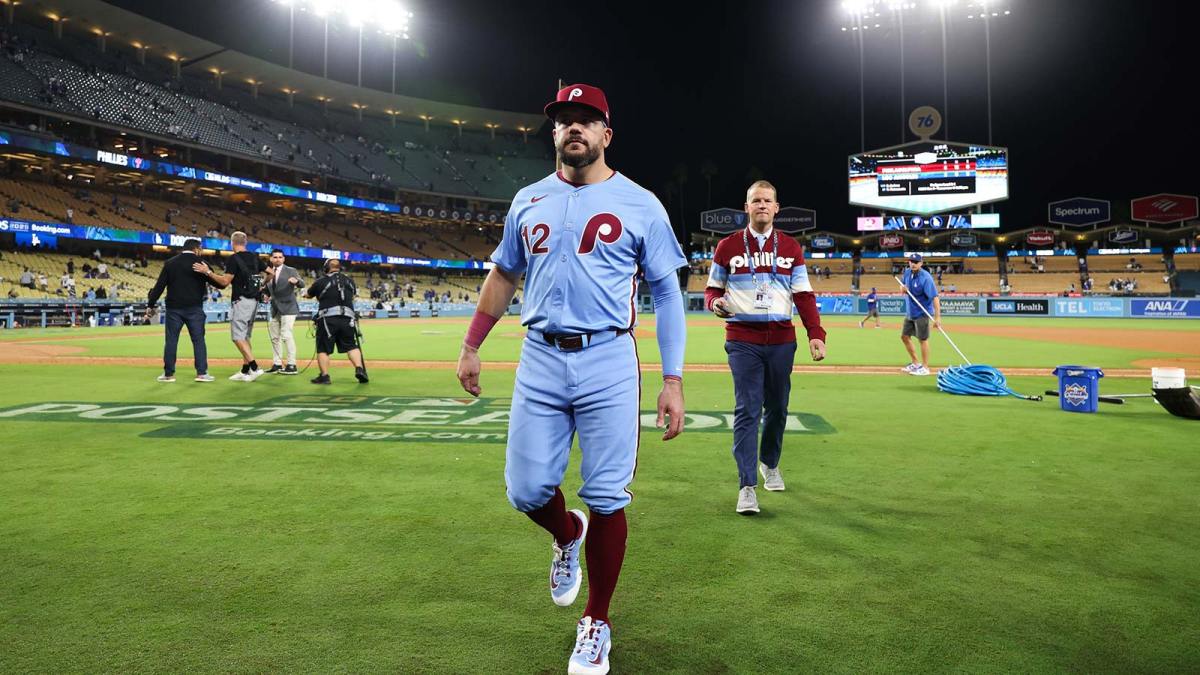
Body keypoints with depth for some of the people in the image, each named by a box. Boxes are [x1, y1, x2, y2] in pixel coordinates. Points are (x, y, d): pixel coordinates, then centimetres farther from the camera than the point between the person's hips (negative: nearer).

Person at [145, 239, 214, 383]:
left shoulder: (170, 263, 7)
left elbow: (159, 286, 4)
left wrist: (150, 305, 8)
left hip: (173, 308, 2)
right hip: (194, 308, -2)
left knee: (171, 340, 7)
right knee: (198, 339, 2)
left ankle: (168, 374, 8)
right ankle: (201, 373, -1)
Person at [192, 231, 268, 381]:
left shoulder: (234, 259, -10)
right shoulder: (254, 257, 11)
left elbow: (225, 282, -16)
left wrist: (208, 272, -10)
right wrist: (261, 287, 29)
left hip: (241, 300, -8)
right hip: (254, 300, 8)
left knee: (238, 336, -7)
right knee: (245, 337, 13)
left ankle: (255, 368, -17)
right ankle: (245, 371, 13)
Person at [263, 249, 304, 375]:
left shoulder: (291, 271, -5)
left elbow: (302, 284, -18)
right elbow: (267, 290, 15)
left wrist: (296, 281, -41)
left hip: (288, 308, -6)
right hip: (275, 309, 7)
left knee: (286, 335, -14)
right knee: (274, 337, 10)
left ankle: (292, 365, -12)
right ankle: (277, 364, 19)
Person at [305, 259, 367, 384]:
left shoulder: (321, 282, 4)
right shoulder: (350, 281, 13)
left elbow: (308, 295, 19)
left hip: (327, 318, -2)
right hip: (347, 318, 2)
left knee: (323, 348, 7)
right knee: (351, 346, 8)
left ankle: (324, 375, 1)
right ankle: (359, 369, -11)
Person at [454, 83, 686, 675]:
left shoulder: (639, 205, 2)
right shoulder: (528, 200, 12)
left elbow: (667, 294, 2)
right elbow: (503, 275, 22)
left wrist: (673, 381, -5)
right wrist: (470, 346, 17)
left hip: (608, 363, -3)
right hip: (540, 360, 3)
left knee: (606, 499, 0)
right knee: (526, 490, 3)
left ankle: (597, 626, 21)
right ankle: (568, 536, 40)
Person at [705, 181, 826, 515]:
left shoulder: (791, 248, 10)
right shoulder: (728, 246, 6)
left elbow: (804, 295, 6)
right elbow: (712, 289, 11)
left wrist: (816, 334, -6)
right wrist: (715, 302, -14)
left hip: (781, 340, 3)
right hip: (743, 340, -2)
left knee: (777, 408, 11)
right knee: (747, 411, -8)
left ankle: (770, 464, 35)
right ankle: (747, 487, -7)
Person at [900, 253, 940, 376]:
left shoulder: (926, 278, -22)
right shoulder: (907, 272, 1)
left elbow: (935, 297, -25)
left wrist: (937, 317, -32)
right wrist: (903, 287, -8)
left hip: (922, 313, -8)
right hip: (909, 312, 8)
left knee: (923, 339, -1)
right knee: (904, 336, 13)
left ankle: (925, 368, 9)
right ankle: (915, 363, 27)